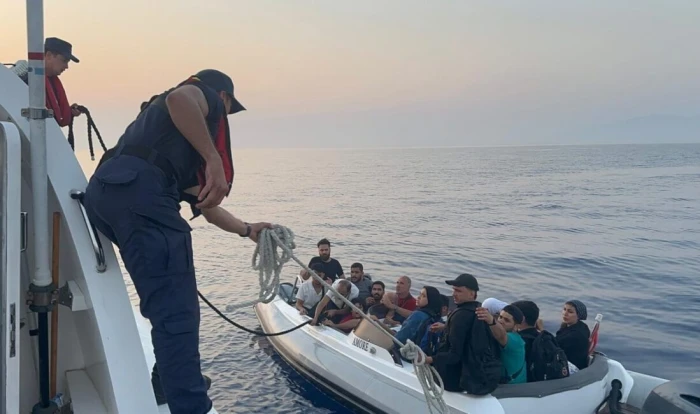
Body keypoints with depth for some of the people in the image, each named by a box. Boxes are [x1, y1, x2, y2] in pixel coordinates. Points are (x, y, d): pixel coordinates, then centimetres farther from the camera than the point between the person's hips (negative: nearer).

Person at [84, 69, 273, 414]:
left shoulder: (186, 145, 38)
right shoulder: (205, 97, 16)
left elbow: (203, 205, 40)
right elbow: (178, 98, -12)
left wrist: (248, 230, 46)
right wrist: (215, 160, -15)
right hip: (140, 190, -10)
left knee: (166, 302, 25)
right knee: (176, 311, -10)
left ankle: (169, 383, 37)